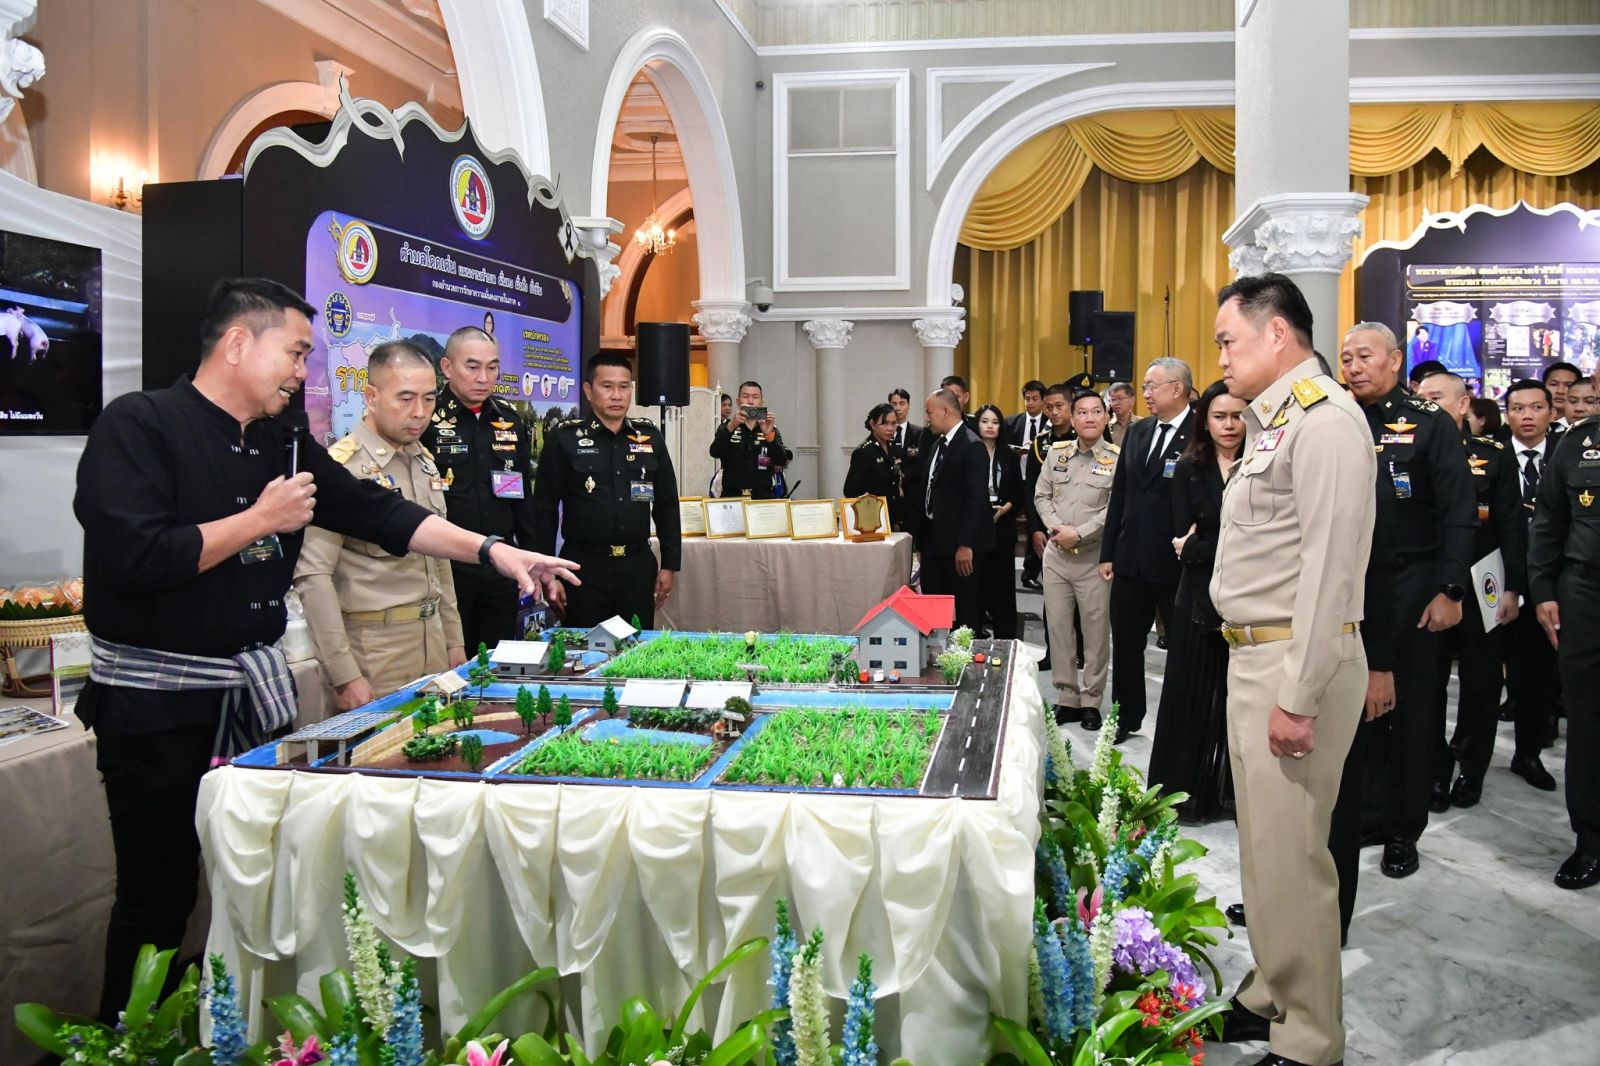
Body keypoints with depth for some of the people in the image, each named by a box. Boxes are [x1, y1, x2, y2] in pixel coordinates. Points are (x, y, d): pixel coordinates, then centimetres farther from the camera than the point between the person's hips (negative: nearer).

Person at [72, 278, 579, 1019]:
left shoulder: (284, 444, 9)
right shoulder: (139, 424, -13)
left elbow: (378, 513, 7)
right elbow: (133, 558, -25)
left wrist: (493, 551, -2)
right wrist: (261, 520, -16)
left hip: (259, 688, 7)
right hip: (157, 701, -7)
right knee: (159, 895, 4)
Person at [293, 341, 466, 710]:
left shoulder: (424, 461, 10)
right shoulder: (341, 467, -13)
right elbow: (313, 576, -17)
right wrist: (344, 675, -19)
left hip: (433, 639, 7)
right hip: (375, 647, -7)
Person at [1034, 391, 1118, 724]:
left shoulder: (1117, 458, -6)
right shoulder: (1056, 452, 8)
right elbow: (1041, 495, 9)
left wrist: (1079, 533, -16)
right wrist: (1055, 527, -7)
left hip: (1094, 556, -4)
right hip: (1056, 554, 4)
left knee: (1096, 632, 3)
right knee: (1057, 627, 8)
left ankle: (1092, 701, 16)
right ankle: (1067, 698, 20)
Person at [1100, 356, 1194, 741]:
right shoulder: (1137, 432, 10)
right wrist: (1108, 553, 10)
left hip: (1175, 565, -6)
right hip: (1131, 561, 7)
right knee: (1125, 644, 15)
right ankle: (1126, 716, 30)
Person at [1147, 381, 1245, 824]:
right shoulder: (1189, 470, 4)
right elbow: (1185, 540, -3)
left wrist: (1201, 548, -10)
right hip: (1201, 599, 2)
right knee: (1193, 697, 8)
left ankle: (1235, 791, 18)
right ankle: (1186, 793, 19)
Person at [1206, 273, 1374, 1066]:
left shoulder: (1324, 420, -15)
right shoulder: (1273, 420, 16)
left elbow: (1330, 569, -21)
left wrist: (1300, 698, -21)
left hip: (1296, 662, -10)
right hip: (1253, 654, 10)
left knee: (1290, 856, -1)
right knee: (1262, 845, 19)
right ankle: (1270, 995, 34)